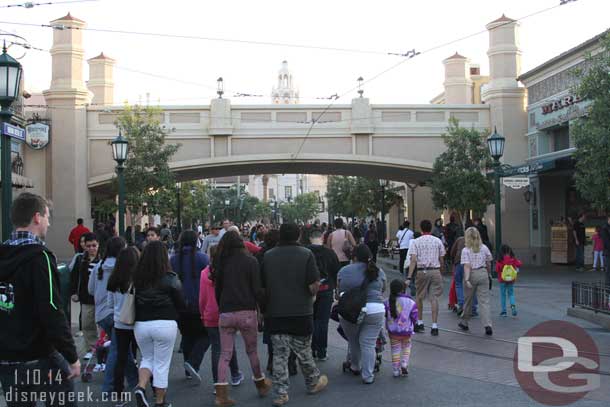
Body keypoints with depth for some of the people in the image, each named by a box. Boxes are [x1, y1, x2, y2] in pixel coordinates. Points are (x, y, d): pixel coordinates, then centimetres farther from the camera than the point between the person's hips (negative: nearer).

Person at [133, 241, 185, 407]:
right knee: (162, 364, 9)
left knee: (147, 359, 22)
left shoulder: (137, 277, -4)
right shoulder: (170, 278, -10)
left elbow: (133, 302, 4)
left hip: (140, 325, 3)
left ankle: (140, 387, -1)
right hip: (165, 324, -3)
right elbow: (181, 304, -3)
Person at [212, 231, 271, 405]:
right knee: (252, 350, 14)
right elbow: (257, 289, -6)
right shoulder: (250, 261, -2)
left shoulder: (221, 263, 7)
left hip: (225, 313, 2)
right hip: (247, 312, -2)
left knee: (225, 354, 4)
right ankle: (261, 384, 30)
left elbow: (217, 290, 10)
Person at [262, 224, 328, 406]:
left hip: (274, 313, 2)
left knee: (279, 353, 5)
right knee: (303, 351, 13)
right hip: (301, 312, -2)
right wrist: (311, 296, 8)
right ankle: (313, 382, 31)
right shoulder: (306, 254, -7)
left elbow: (262, 286, 7)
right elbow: (314, 285, -13)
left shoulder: (268, 256, 2)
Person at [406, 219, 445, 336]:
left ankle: (420, 323, 23)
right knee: (434, 298, 1)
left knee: (419, 297, 16)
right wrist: (441, 272, 21)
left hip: (422, 271, -1)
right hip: (435, 271, 1)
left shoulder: (416, 242, 0)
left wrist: (409, 277, -11)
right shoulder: (438, 241, 7)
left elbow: (413, 260, -8)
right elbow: (441, 260, 8)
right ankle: (434, 326, -3)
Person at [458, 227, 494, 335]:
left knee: (468, 300, 15)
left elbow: (467, 266, -17)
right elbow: (488, 263, 10)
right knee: (484, 301, 0)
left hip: (471, 275, -2)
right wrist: (489, 273, 25)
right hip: (483, 273, 2)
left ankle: (464, 322, 31)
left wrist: (467, 279, -22)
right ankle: (487, 325, -13)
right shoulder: (484, 248, 1)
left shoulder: (465, 250, -9)